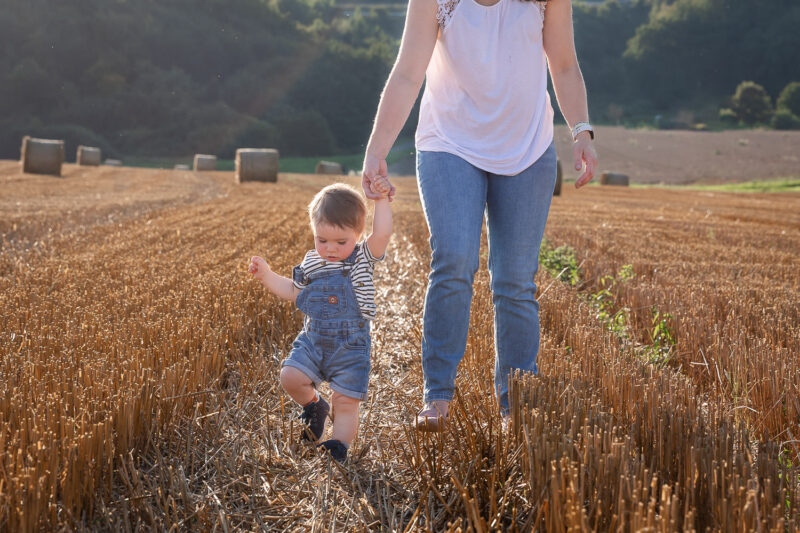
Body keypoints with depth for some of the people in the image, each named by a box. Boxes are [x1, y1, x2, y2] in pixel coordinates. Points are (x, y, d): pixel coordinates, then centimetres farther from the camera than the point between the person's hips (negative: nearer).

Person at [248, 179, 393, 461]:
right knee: (290, 376, -13)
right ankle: (313, 406, 16)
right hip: (313, 339, 4)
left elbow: (382, 234, -24)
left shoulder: (362, 258, -6)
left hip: (350, 345, -4)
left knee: (345, 402, -5)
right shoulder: (311, 263, 6)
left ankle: (338, 446, 9)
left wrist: (381, 200, -22)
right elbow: (293, 292, 20)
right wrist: (267, 275, 12)